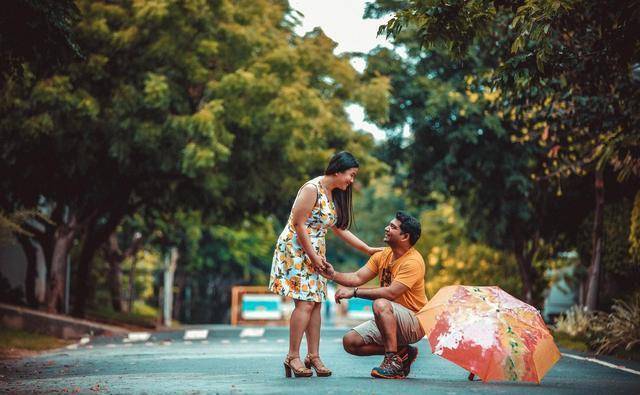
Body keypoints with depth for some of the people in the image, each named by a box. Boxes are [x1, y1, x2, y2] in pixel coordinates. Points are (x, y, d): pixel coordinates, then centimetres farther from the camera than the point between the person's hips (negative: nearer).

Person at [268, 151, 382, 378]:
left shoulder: (334, 195, 13)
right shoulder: (312, 189, -16)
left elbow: (340, 229, 18)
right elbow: (298, 224, -18)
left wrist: (368, 250, 15)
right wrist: (314, 256, -15)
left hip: (314, 252, 9)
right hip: (295, 249, -9)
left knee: (316, 303, 3)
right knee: (305, 303, -14)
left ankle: (313, 355, 6)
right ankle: (293, 357, -10)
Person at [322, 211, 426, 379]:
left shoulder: (413, 261, -19)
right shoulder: (382, 255, 6)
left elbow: (391, 293, -29)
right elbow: (357, 278, 0)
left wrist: (354, 292, -27)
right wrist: (334, 275, -18)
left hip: (415, 323, -8)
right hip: (388, 320, 8)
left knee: (381, 304, -36)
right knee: (350, 342, -7)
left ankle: (393, 361, -27)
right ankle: (402, 352, 5)